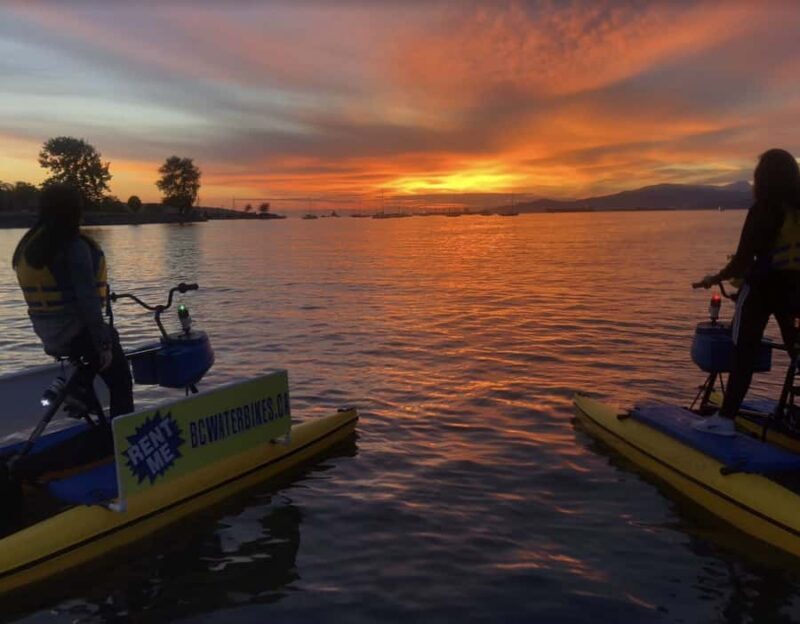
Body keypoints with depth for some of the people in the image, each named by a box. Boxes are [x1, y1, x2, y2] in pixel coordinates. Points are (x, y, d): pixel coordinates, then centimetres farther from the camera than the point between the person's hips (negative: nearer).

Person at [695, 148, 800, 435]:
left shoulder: (763, 209, -12)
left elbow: (743, 260, -14)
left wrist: (715, 279, 0)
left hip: (762, 288, -6)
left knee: (744, 355, -1)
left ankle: (726, 418, 3)